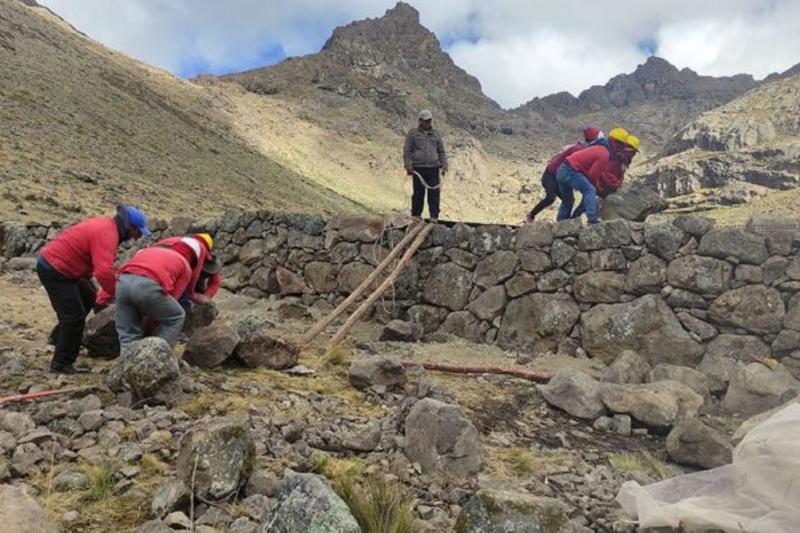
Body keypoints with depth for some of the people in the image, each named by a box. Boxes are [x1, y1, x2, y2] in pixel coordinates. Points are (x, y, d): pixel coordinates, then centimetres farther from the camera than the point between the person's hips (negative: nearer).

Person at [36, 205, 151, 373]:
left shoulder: (107, 225, 6)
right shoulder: (106, 234, -25)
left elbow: (102, 266, 13)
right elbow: (104, 272, -35)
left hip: (52, 261, 10)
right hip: (53, 270, -10)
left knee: (88, 297, 22)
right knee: (75, 315, -5)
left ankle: (60, 337, 32)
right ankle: (61, 364, 6)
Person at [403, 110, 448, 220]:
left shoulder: (436, 134, 17)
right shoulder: (413, 134, 8)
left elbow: (442, 152, 18)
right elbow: (407, 151, 4)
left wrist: (444, 165, 6)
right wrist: (408, 165, -7)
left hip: (434, 168, 3)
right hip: (418, 168, -2)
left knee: (434, 194, -2)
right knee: (418, 193, 0)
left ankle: (434, 216, 3)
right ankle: (416, 215, 9)